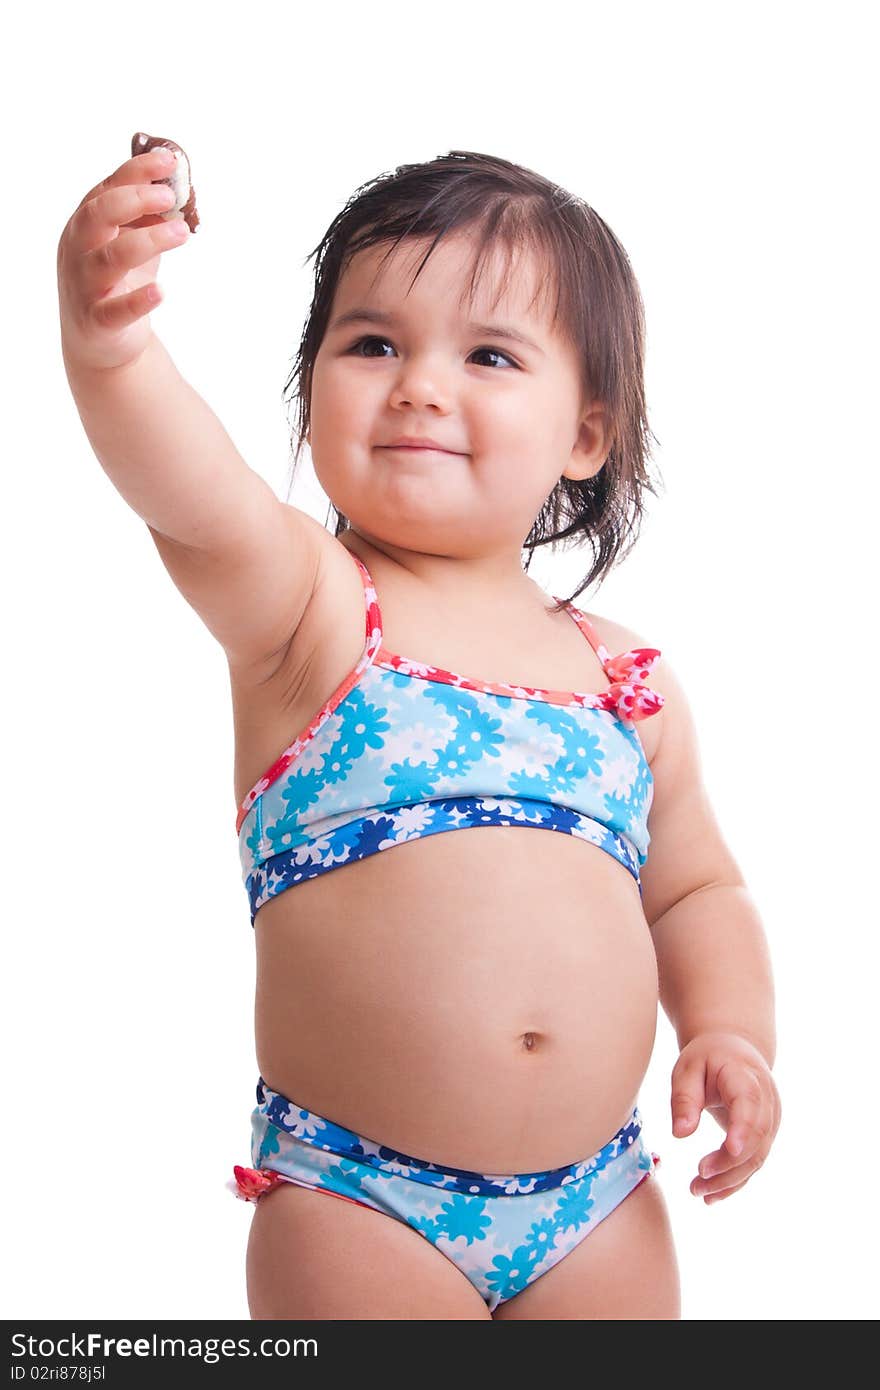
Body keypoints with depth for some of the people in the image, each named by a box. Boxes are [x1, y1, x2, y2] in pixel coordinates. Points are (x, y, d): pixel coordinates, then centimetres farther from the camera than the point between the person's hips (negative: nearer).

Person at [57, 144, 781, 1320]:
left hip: (598, 1206, 4)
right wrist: (109, 347, -47)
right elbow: (198, 505, -29)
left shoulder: (628, 683, 6)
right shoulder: (308, 608, -7)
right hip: (358, 1210, -4)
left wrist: (732, 1030, 0)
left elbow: (695, 892, 18)